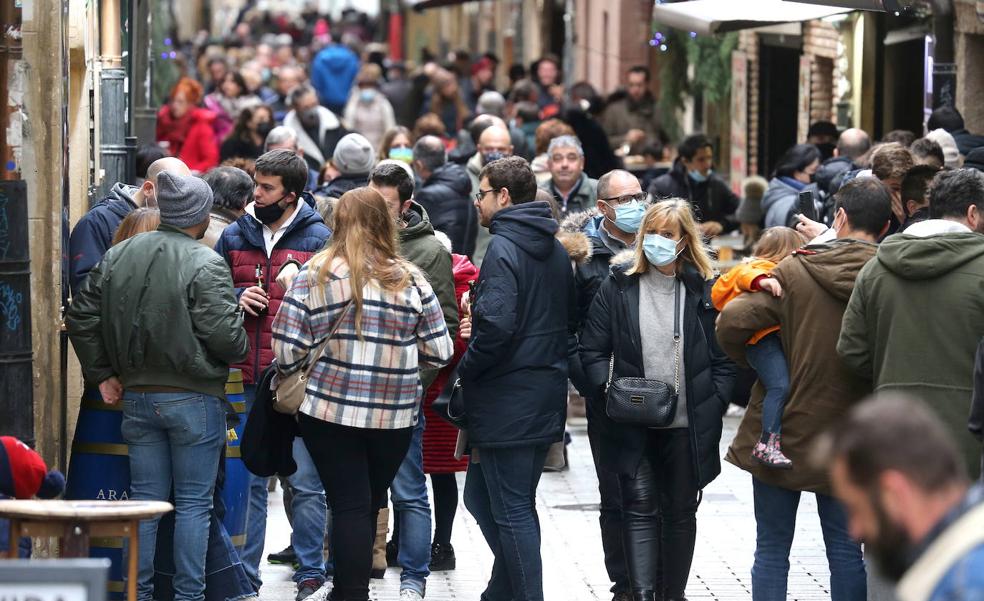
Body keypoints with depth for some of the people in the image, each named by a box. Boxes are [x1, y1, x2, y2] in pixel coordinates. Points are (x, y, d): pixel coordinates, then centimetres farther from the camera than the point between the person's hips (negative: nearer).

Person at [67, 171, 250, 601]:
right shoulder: (204, 264, -14)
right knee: (193, 503, 3)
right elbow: (223, 334, -19)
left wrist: (102, 373, 16)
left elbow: (82, 318, 10)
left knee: (145, 501, 11)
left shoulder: (117, 257, 6)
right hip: (194, 399, -5)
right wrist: (241, 350, 3)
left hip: (136, 397, 5)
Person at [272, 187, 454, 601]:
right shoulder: (411, 279, 1)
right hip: (394, 416, 2)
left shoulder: (315, 274, -6)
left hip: (329, 410, -2)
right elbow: (440, 353, 1)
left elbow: (287, 350, -9)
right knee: (369, 504, 16)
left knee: (349, 506, 3)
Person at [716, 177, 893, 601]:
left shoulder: (796, 271, -10)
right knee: (845, 551, 9)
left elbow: (733, 322, -17)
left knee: (771, 550, 8)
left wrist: (753, 360, 2)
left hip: (781, 434, -1)